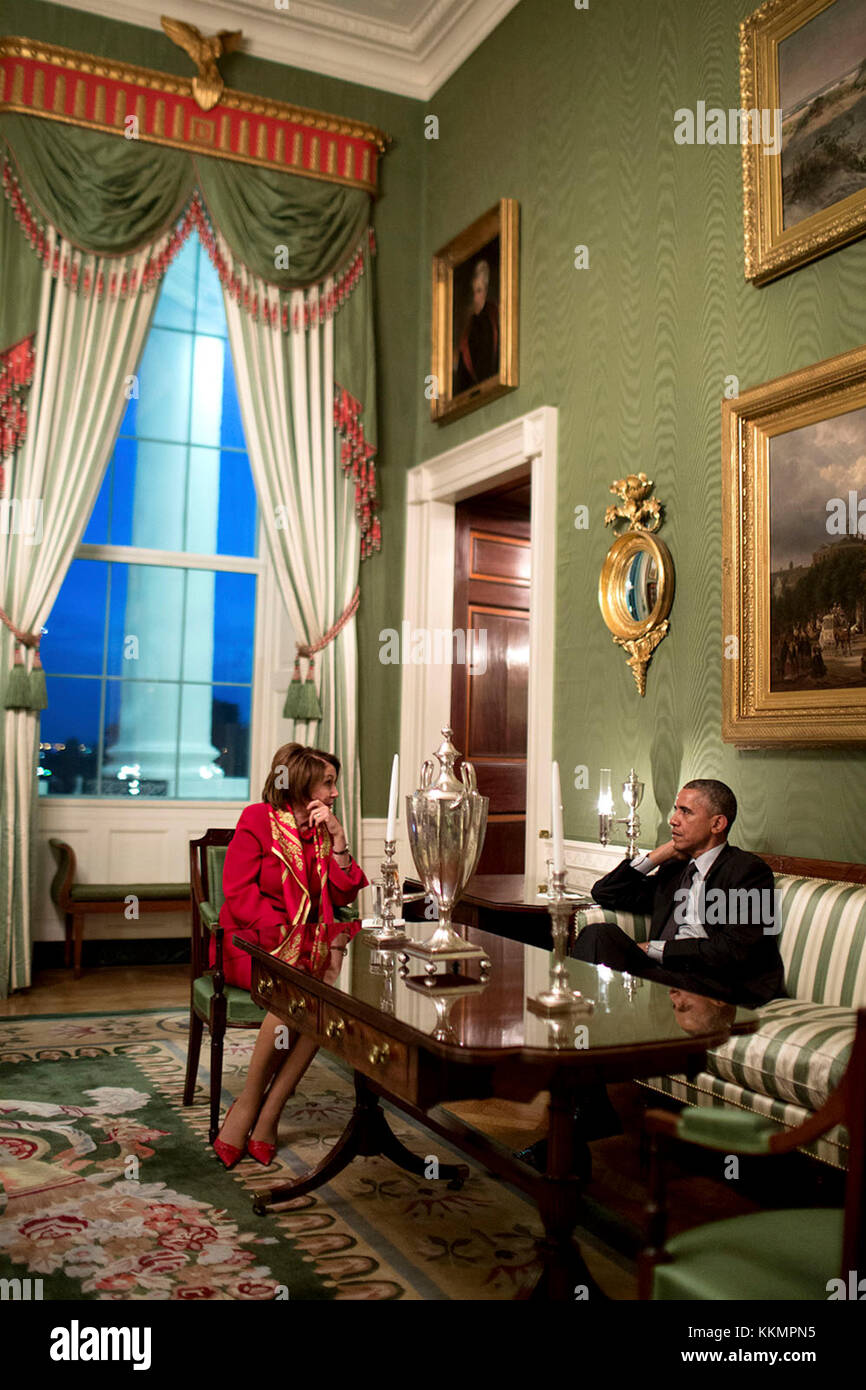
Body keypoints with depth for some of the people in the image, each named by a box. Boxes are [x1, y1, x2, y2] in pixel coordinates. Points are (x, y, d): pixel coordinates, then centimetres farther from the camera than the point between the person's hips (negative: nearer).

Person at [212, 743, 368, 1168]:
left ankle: (267, 1113, -21)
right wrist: (284, 932, -20)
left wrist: (338, 840, -4)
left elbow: (343, 896, 7)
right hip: (252, 940, -5)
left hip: (308, 942, 5)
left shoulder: (324, 830, 13)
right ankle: (249, 1104, -18)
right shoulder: (257, 820, -3)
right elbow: (239, 894, -10)